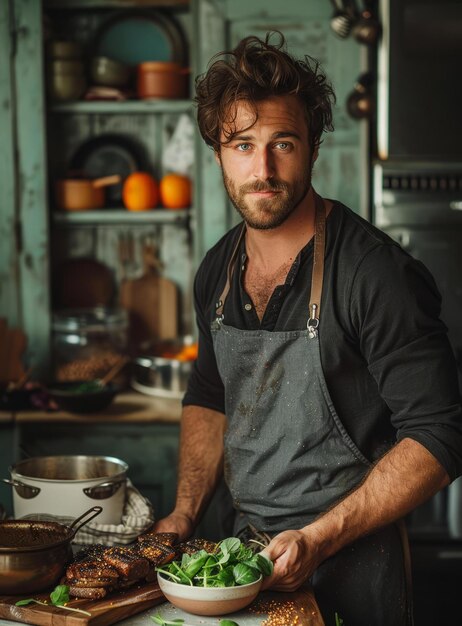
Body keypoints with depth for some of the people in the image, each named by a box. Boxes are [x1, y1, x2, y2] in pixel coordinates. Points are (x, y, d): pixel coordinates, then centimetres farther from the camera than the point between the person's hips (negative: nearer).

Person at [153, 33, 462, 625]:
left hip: (351, 568, -5)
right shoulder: (217, 271, 1)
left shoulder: (376, 273, -20)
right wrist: (184, 515, 4)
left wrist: (318, 539, -24)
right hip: (247, 550, 6)